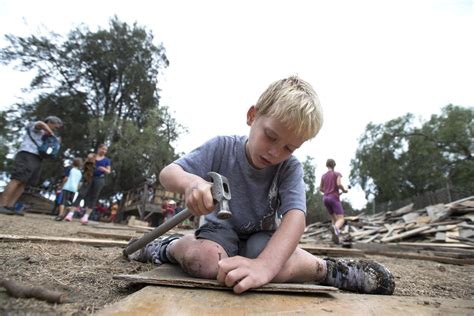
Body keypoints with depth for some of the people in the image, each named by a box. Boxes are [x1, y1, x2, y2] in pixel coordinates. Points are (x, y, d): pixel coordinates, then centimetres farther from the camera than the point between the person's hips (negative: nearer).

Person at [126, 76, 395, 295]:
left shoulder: (290, 168, -18)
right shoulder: (222, 147, -17)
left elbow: (295, 217, -32)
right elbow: (168, 173, -17)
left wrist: (264, 265, -50)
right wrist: (190, 182, -43)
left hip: (262, 235, 1)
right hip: (221, 228, 0)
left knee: (279, 267, -35)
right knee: (204, 260, -36)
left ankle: (324, 268, -6)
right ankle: (170, 247, -3)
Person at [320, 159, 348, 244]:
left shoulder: (323, 176, 14)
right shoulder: (337, 174, 1)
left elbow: (320, 189, 15)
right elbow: (339, 184, -17)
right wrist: (344, 190, 5)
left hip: (325, 199, 5)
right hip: (334, 199, -5)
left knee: (334, 219, 18)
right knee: (341, 220, -11)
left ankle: (335, 237, 0)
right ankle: (335, 228, -46)